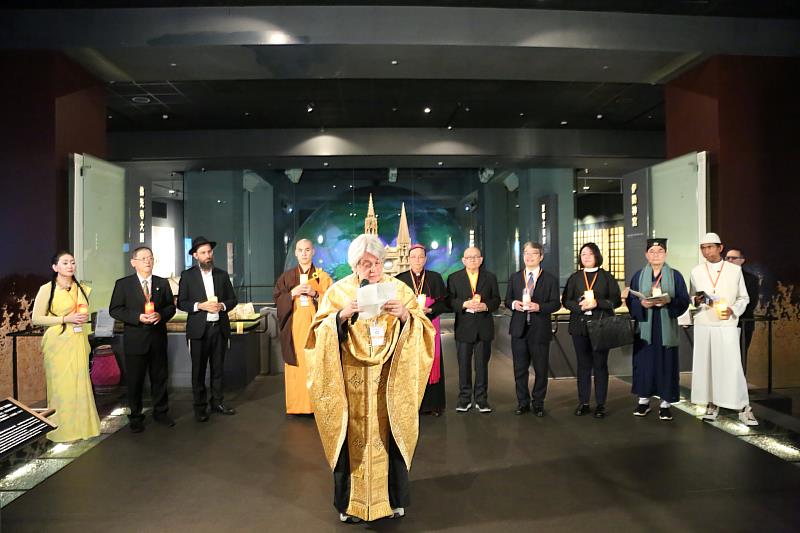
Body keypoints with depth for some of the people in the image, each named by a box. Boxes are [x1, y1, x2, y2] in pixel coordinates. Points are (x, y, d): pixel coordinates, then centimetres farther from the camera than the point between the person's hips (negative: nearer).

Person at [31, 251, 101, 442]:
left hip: (78, 342, 4)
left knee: (80, 382, 6)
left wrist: (85, 317, 6)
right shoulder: (47, 289, -6)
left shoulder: (82, 288, 9)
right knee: (60, 384, 0)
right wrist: (65, 319, -14)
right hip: (58, 341, -4)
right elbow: (36, 319, -8)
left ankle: (81, 425, 18)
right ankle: (62, 429, 13)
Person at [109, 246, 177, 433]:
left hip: (158, 338, 3)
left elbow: (171, 306, 10)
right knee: (134, 381, 7)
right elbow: (114, 310, -4)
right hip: (135, 340, -2)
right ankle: (136, 417, 22)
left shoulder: (163, 283, 8)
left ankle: (160, 412, 27)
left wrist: (161, 315, -12)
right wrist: (138, 317, -17)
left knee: (160, 377, 12)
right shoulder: (123, 284, -1)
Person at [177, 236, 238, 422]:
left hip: (220, 328, 3)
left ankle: (217, 402, 22)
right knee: (198, 370, 5)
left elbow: (232, 300, 11)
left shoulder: (222, 275, 8)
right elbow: (181, 303, -1)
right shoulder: (187, 275, 1)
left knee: (217, 368, 10)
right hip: (199, 329, -2)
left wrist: (222, 306, -9)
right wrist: (200, 306, -16)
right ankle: (200, 406, 15)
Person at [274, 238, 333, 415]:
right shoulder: (286, 277, 10)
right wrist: (293, 293, -10)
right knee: (296, 366, -1)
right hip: (294, 328, 1)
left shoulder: (323, 277, 6)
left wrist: (315, 294, -14)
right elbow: (277, 300, 5)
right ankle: (296, 405, 8)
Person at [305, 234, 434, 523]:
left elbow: (423, 328, -3)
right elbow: (320, 332, -4)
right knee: (352, 439, 5)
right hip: (351, 382, 0)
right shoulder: (338, 291, 1)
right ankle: (349, 502, 23)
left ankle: (393, 498, 27)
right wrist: (341, 316, -22)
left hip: (389, 381, 1)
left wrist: (406, 316, -23)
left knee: (390, 436, 7)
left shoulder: (399, 289, 2)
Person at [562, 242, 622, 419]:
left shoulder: (606, 277, 5)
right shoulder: (575, 278, 10)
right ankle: (583, 403, 13)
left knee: (600, 365, 2)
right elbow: (566, 300, 6)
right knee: (583, 365, 6)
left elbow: (616, 300, -1)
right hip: (580, 326, 2)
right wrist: (580, 306, -12)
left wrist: (597, 303, -15)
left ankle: (600, 404, 9)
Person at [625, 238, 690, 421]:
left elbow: (684, 300, -1)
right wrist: (641, 303, -17)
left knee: (666, 363, 1)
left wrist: (668, 301, -19)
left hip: (666, 327, -1)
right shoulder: (639, 276, 7)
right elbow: (630, 300, 3)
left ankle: (665, 403, 11)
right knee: (644, 363, 3)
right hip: (644, 326, 1)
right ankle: (643, 400, 15)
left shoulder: (675, 275, 4)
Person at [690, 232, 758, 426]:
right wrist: (697, 301, -8)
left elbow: (744, 298, 8)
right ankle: (712, 404, 16)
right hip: (703, 325, 2)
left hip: (727, 325, -2)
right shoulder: (696, 272, 9)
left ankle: (743, 408, 5)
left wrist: (733, 310, -10)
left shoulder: (735, 270, 4)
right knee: (705, 365, 4)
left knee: (732, 366, -6)